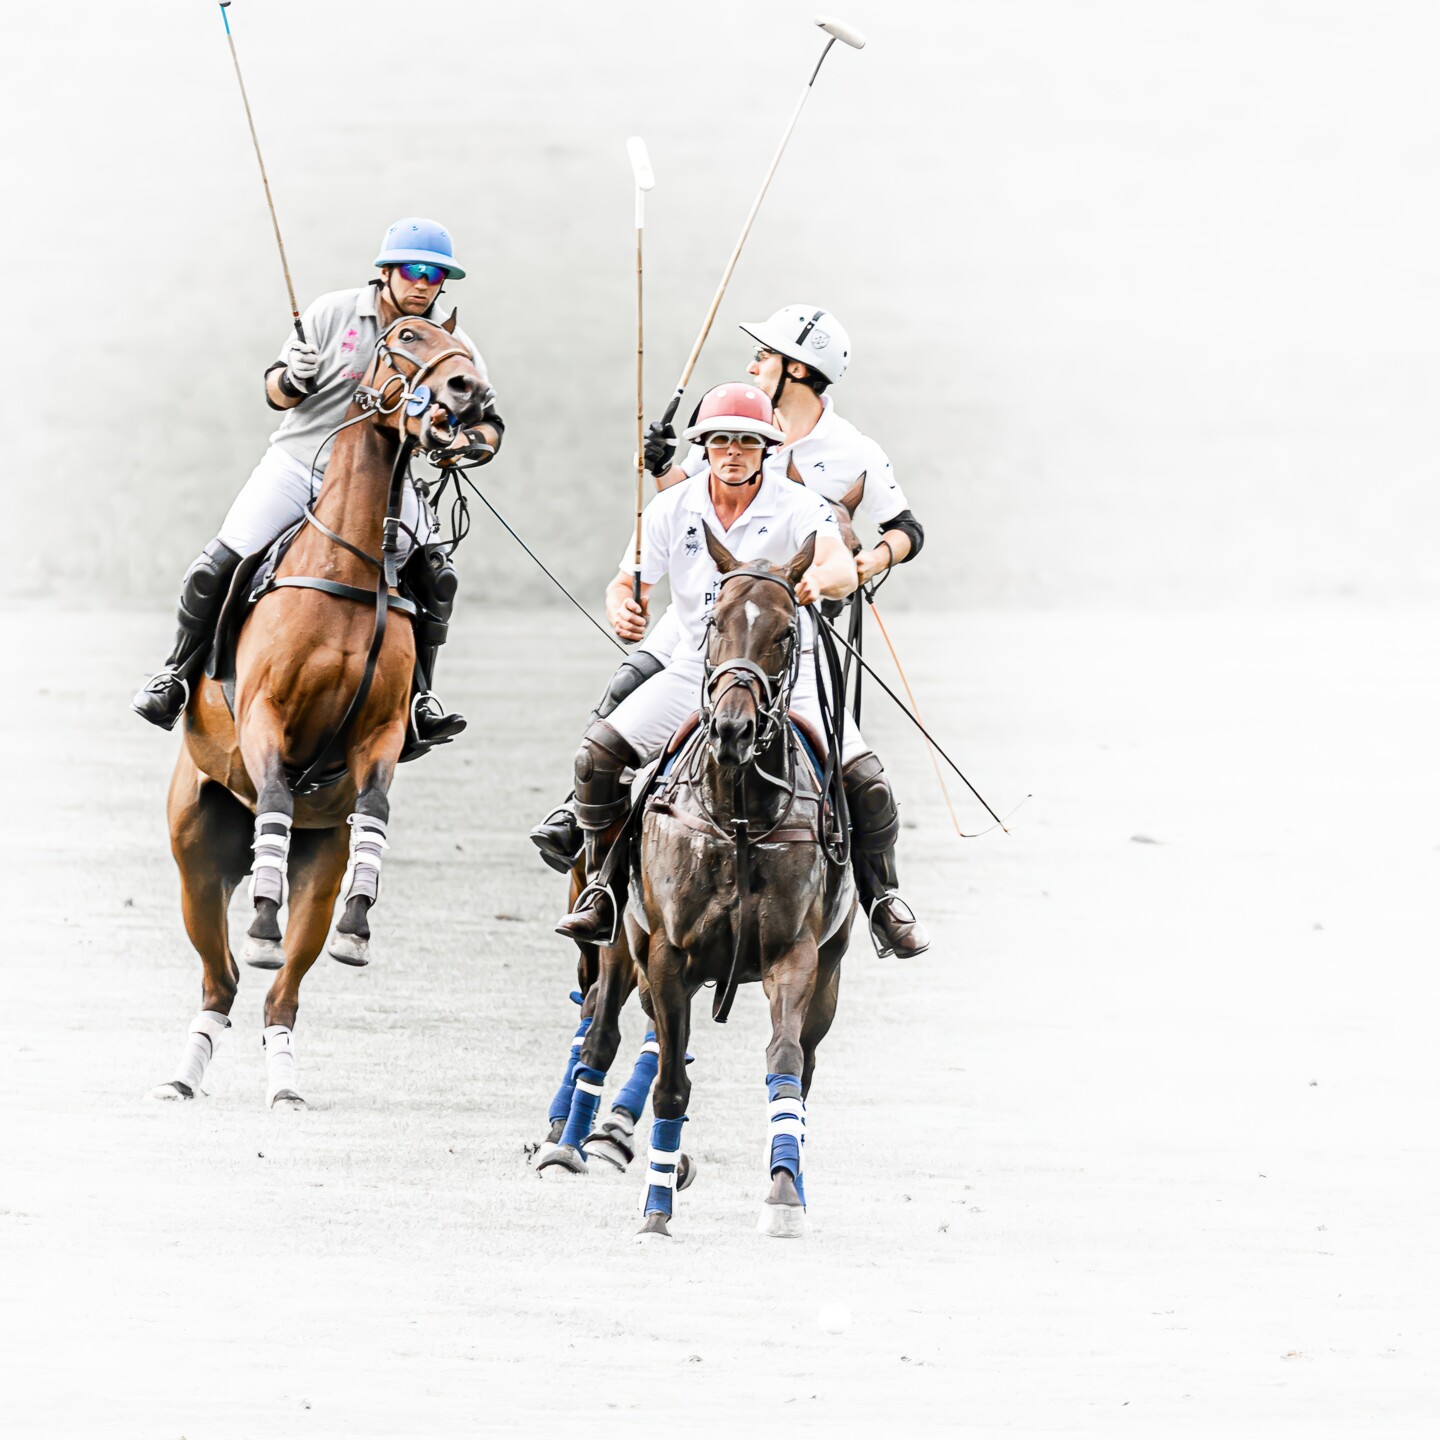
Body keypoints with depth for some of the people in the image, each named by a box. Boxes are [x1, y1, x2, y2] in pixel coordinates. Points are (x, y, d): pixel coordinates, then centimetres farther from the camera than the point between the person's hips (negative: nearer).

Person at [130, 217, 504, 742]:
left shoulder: (452, 345, -4)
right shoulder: (333, 313, -7)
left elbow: (489, 425, 1)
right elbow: (277, 394, 0)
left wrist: (471, 441, -22)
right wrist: (291, 380, -24)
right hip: (297, 463, -1)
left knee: (435, 574, -16)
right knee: (219, 565, -9)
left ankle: (416, 698, -4)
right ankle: (179, 672, 12)